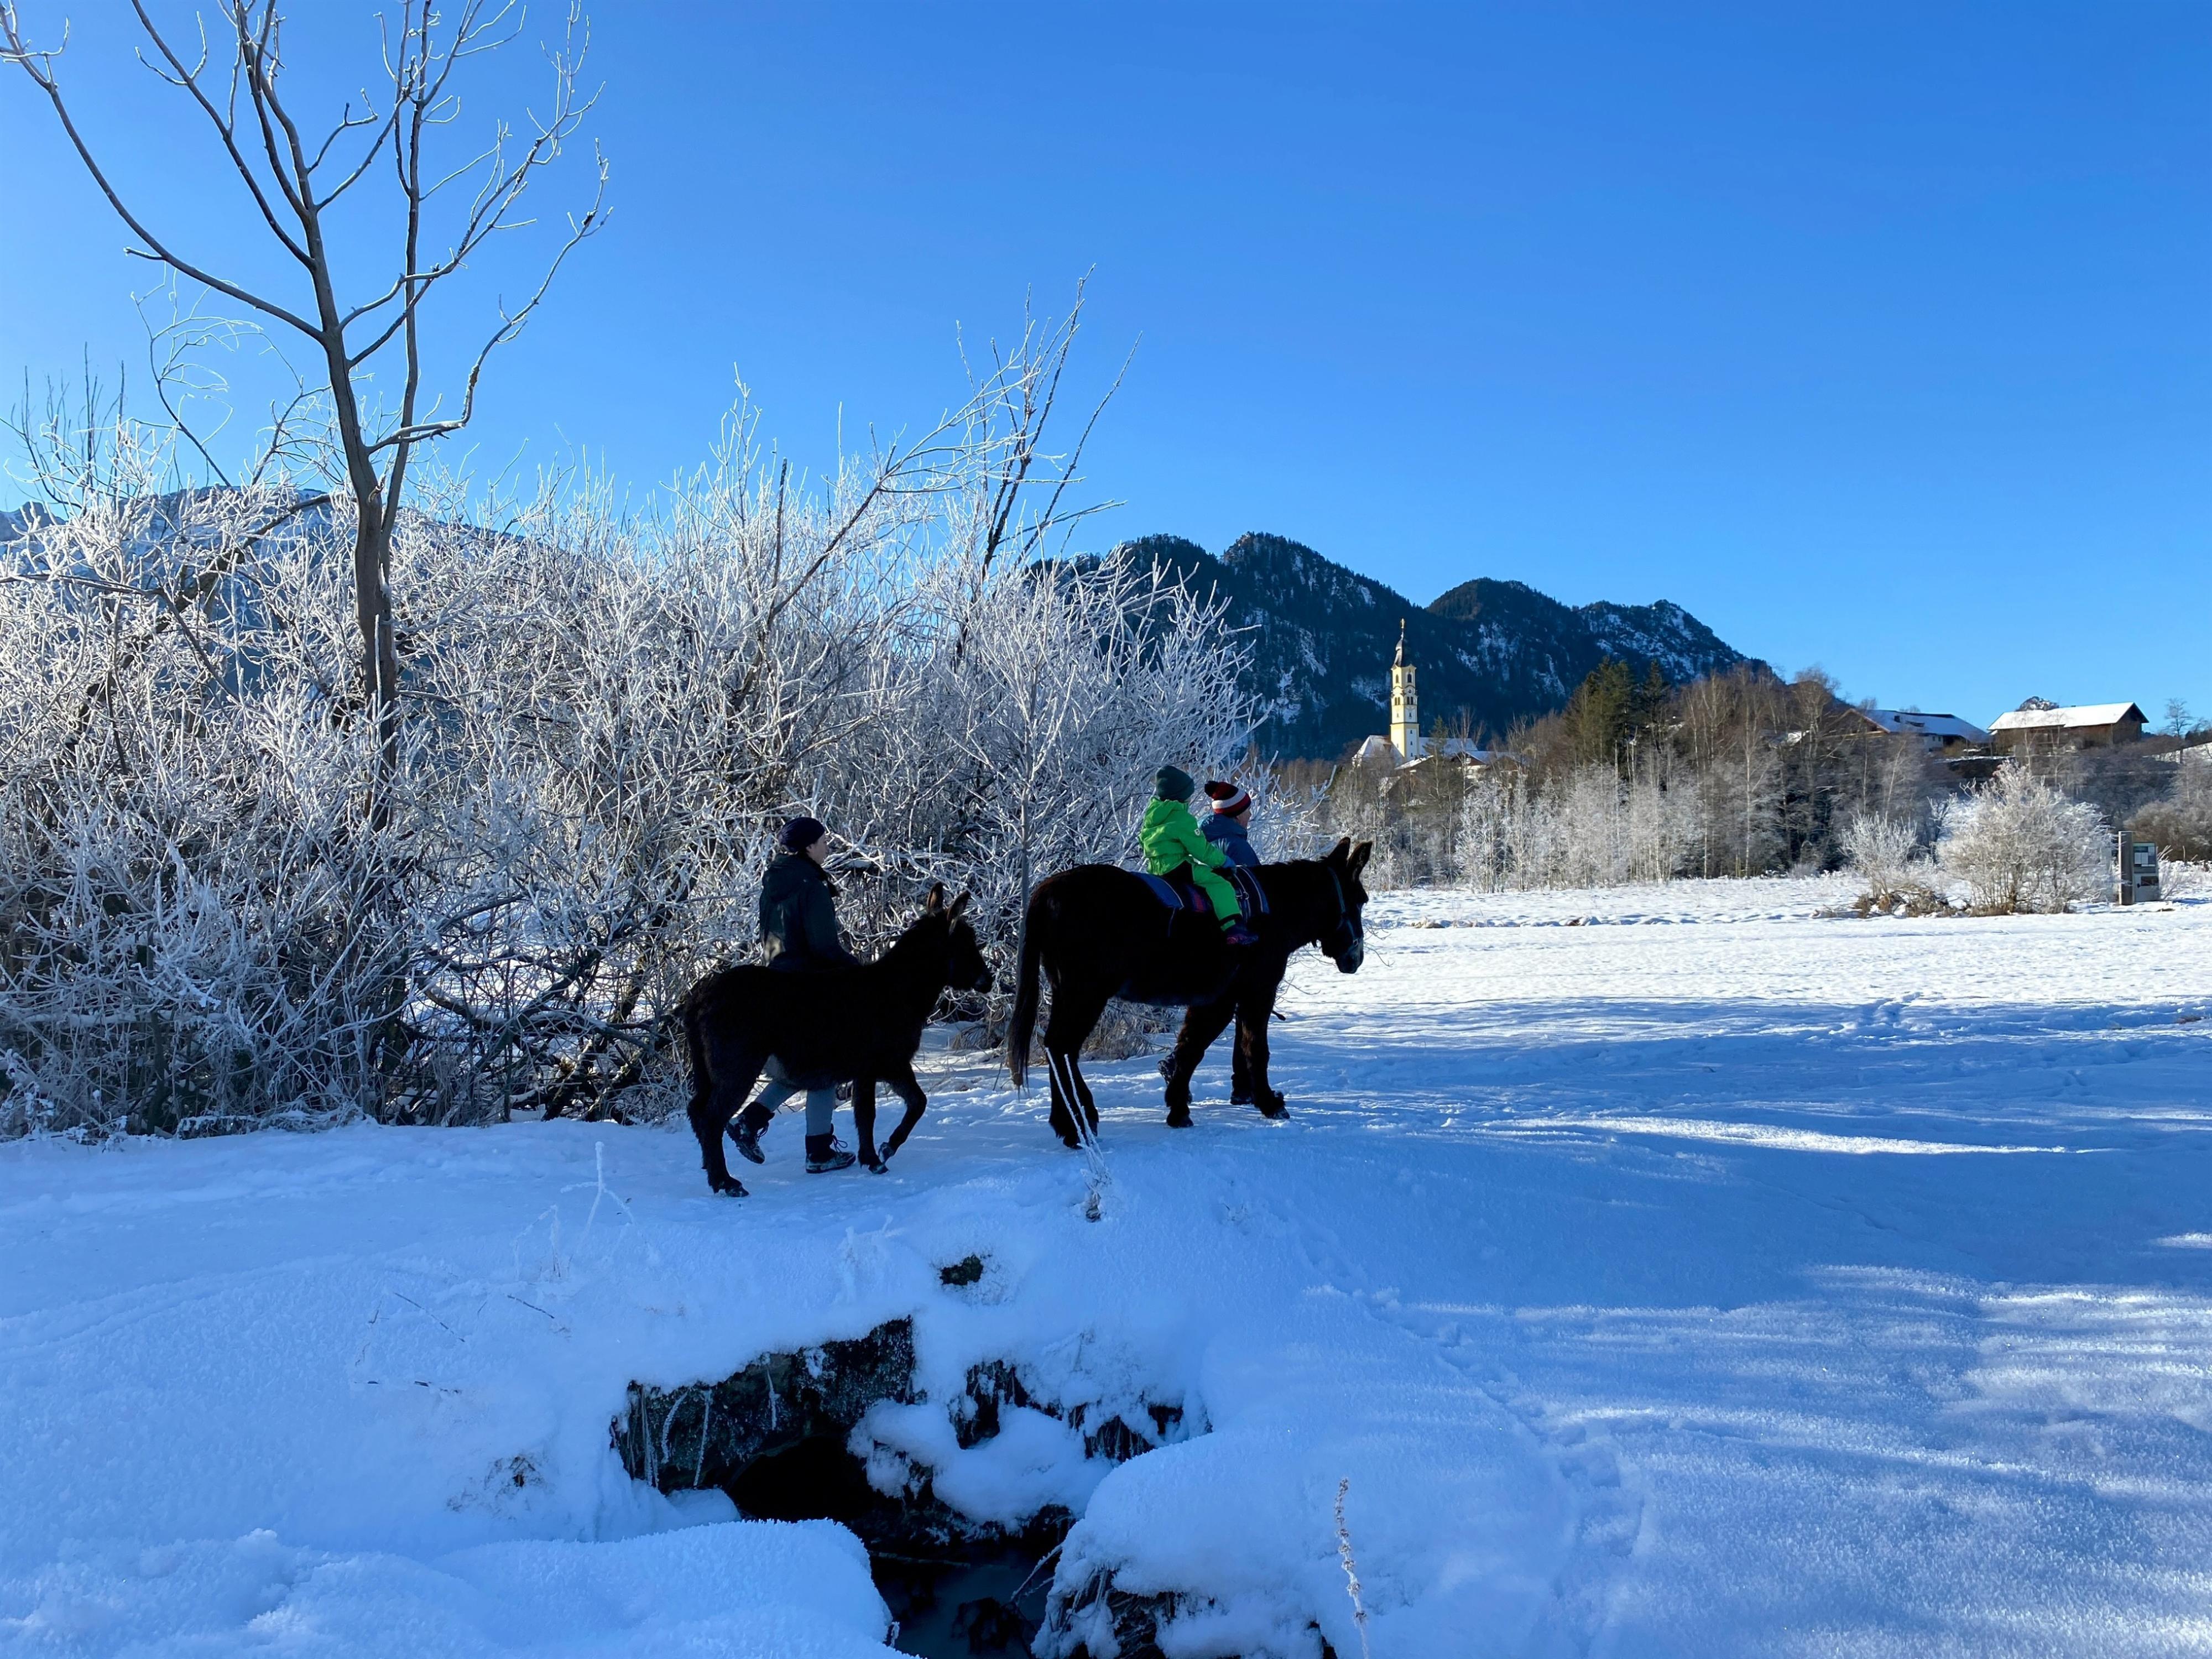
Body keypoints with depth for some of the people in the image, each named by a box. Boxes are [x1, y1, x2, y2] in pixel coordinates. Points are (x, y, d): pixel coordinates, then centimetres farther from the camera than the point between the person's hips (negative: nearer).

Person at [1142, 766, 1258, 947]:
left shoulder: (1152, 815, 12)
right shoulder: (1182, 819, -14)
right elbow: (1201, 849, -13)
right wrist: (1222, 860, 2)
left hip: (1156, 867, 10)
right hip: (1178, 868, -10)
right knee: (1219, 885, -12)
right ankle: (1233, 929, -23)